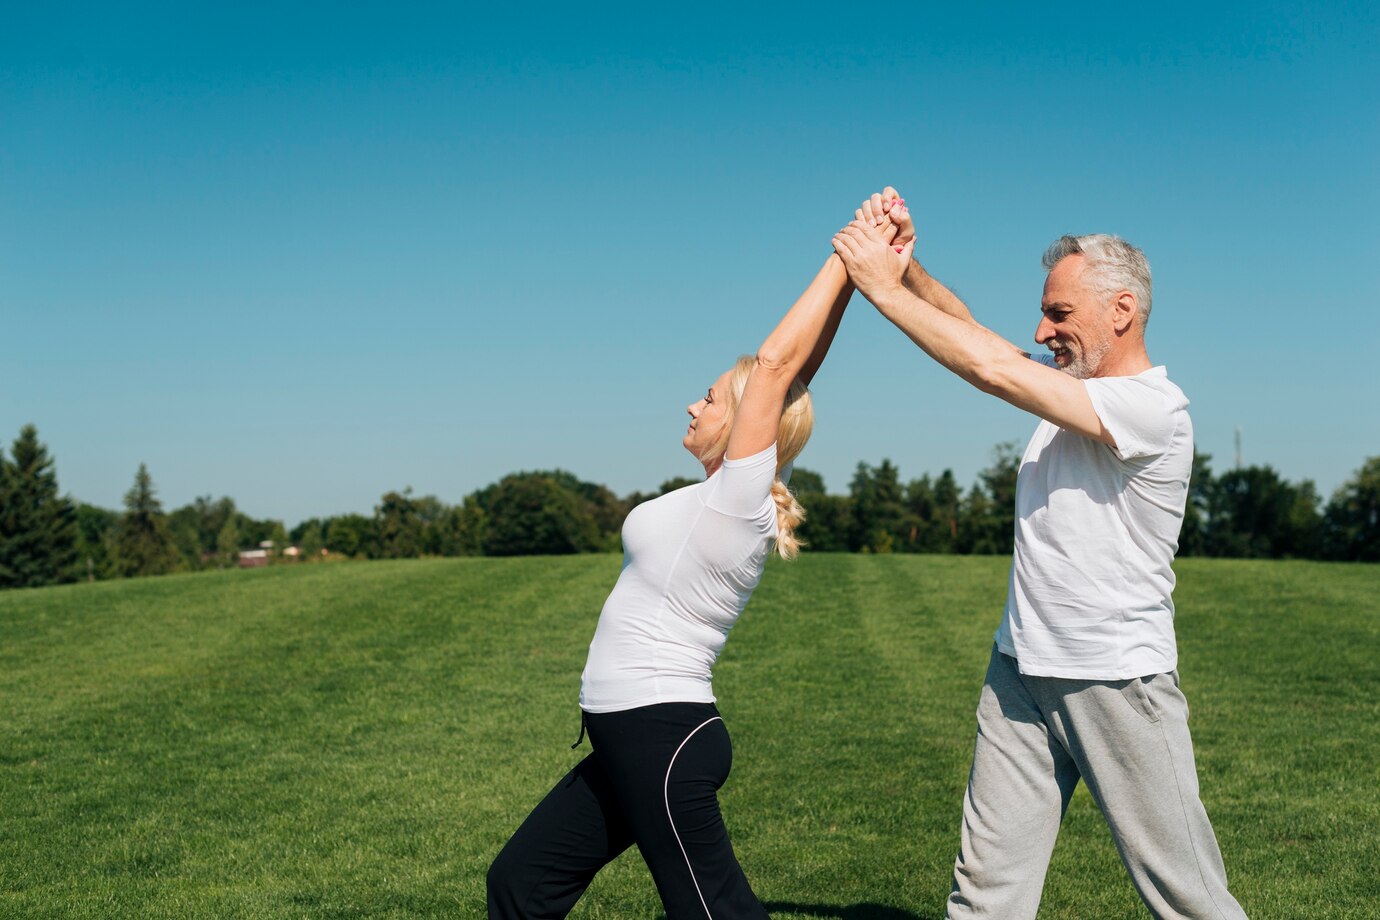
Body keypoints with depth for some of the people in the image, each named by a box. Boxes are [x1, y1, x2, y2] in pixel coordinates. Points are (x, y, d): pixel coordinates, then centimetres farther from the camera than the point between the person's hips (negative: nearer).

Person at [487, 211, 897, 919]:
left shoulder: (739, 498, -14)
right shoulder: (736, 501, 9)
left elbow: (778, 363, -17)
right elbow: (794, 373, 8)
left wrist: (847, 261, -10)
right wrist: (853, 265, 7)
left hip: (661, 738, -10)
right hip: (635, 737, 10)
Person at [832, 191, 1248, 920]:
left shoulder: (1151, 406, -17)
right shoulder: (1067, 390, 10)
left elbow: (992, 370, -22)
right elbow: (968, 330, 8)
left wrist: (884, 289, -16)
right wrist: (906, 265, -9)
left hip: (1118, 684, -7)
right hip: (1021, 671, 7)